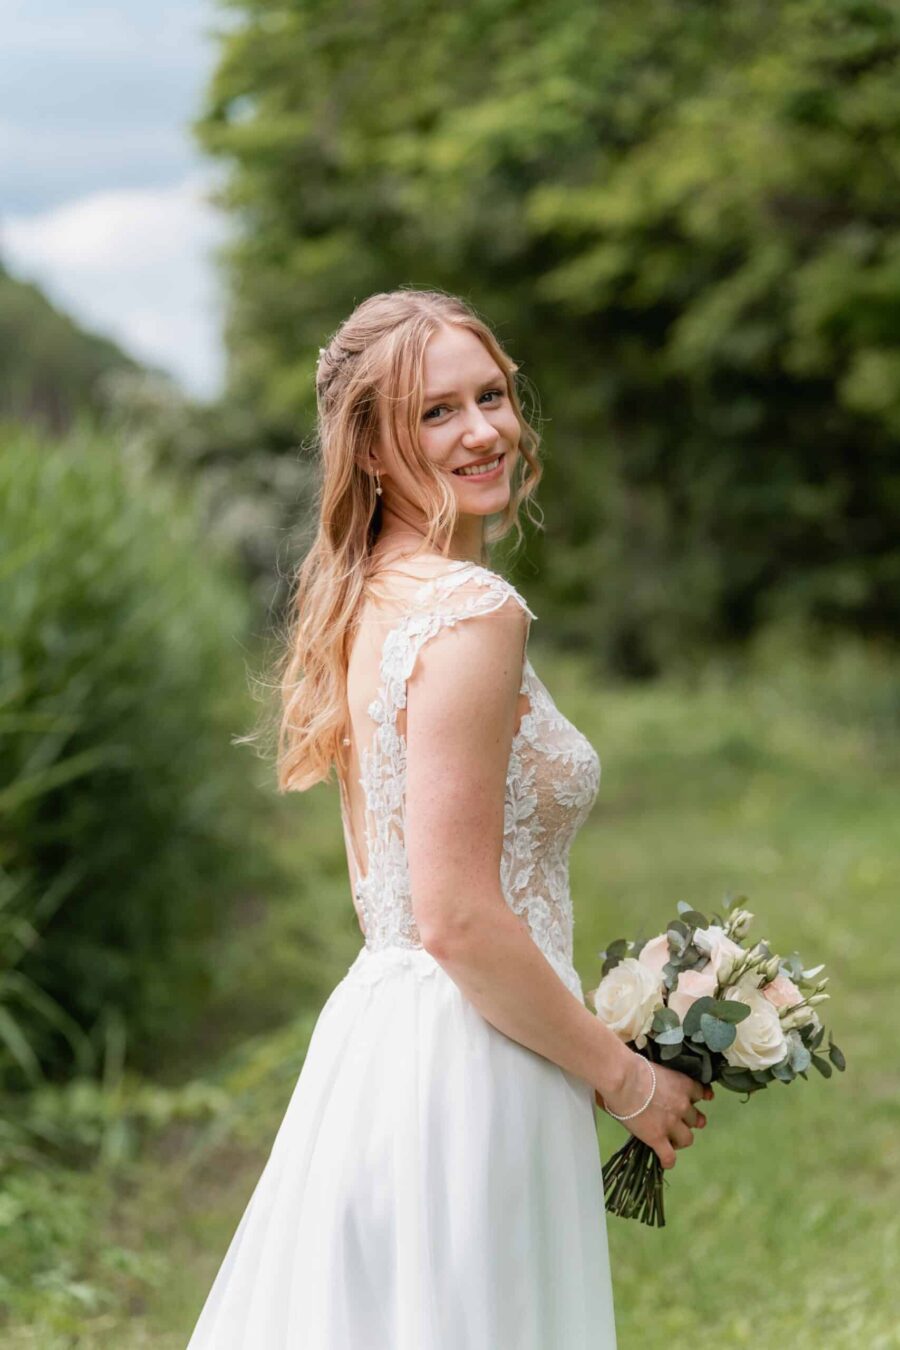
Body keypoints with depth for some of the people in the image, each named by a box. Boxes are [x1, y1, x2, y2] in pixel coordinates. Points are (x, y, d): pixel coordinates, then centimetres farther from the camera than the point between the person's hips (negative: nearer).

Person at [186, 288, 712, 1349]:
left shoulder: (366, 602, 11)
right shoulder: (472, 613, -17)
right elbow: (460, 919, -22)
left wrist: (587, 1042, 19)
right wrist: (626, 1078, -9)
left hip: (375, 1024, 9)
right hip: (465, 1081, -9)